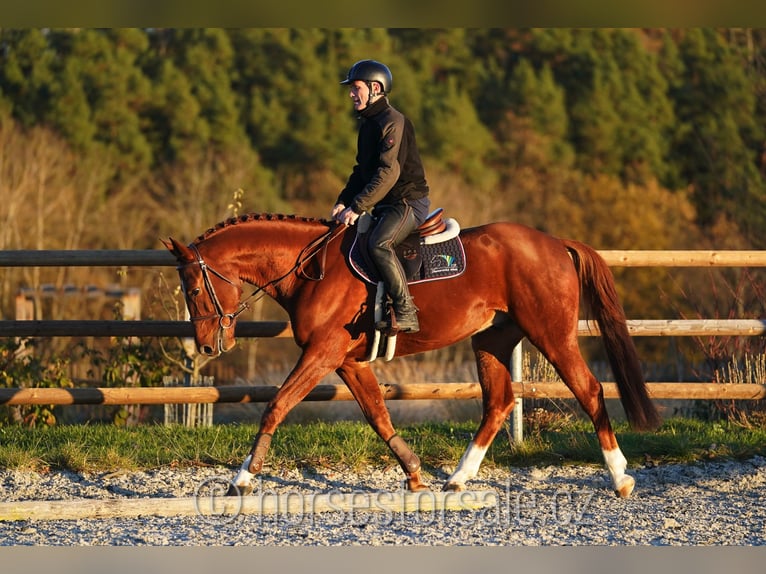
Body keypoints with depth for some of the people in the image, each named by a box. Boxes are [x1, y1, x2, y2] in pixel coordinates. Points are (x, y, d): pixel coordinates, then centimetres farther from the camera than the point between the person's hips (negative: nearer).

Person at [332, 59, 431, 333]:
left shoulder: (392, 122, -16)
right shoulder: (368, 123, 15)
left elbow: (388, 172, -24)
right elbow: (363, 169, 19)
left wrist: (357, 206, -26)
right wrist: (343, 202, 4)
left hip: (409, 203, -10)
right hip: (385, 206, 10)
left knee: (379, 244, -31)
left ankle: (405, 313, -29)